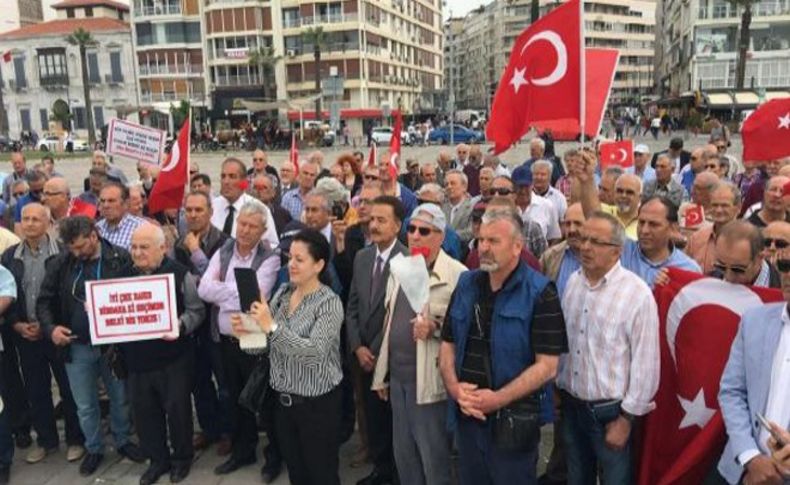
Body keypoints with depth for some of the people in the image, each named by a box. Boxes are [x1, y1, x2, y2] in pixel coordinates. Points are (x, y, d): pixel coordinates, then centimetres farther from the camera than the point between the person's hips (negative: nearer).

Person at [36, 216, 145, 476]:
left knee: (120, 398, 15)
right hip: (77, 346, 2)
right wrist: (51, 327, -13)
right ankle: (94, 449, 34)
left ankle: (123, 441, 37)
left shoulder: (121, 259, -11)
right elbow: (44, 301, 4)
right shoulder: (60, 264, -3)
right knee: (85, 406, 14)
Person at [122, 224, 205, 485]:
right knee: (144, 411, 14)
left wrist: (179, 326, -24)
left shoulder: (179, 273, -8)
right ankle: (158, 459, 32)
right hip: (137, 359, 5)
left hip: (173, 357, -4)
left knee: (177, 408, 8)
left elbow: (196, 310, -7)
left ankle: (182, 458, 29)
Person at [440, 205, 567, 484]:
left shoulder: (540, 294, -12)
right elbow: (448, 344, 9)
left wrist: (497, 399, -19)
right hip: (466, 414, 5)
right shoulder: (466, 284, 5)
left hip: (514, 419, -5)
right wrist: (454, 386, -8)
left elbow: (547, 366, -15)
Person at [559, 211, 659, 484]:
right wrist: (558, 388, 11)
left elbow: (645, 363, -15)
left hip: (610, 411, -5)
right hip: (571, 406, 5)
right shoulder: (573, 282, 2)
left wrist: (626, 418, -12)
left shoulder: (637, 294, -17)